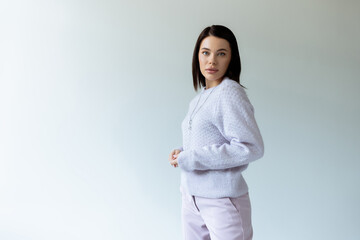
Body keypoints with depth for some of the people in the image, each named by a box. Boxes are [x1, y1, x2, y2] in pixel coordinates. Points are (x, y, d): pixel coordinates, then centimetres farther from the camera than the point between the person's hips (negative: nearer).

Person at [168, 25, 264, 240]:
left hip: (223, 200, -7)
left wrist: (191, 159, -18)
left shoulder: (230, 93, -14)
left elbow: (252, 147, -22)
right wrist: (182, 153, -1)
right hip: (192, 198, 7)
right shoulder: (199, 98, 11)